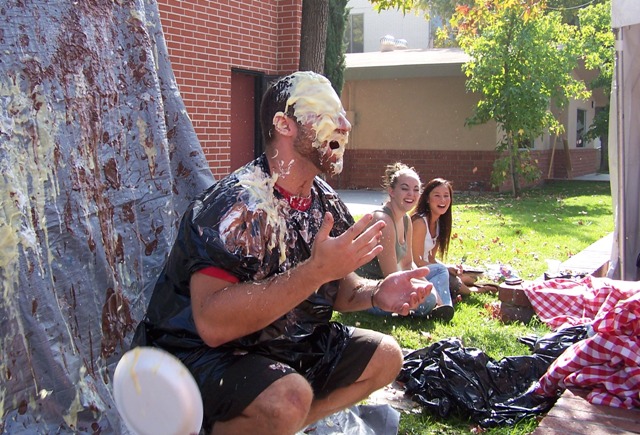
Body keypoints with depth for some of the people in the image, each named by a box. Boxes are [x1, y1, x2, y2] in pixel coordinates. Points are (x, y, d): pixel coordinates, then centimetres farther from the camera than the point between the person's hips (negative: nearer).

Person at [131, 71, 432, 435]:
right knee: (288, 398, -34)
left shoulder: (326, 203, 2)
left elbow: (335, 289, 12)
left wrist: (376, 293, -11)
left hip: (289, 344, 9)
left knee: (385, 357, 7)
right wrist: (315, 270, -35)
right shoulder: (238, 204, -23)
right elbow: (213, 324, -32)